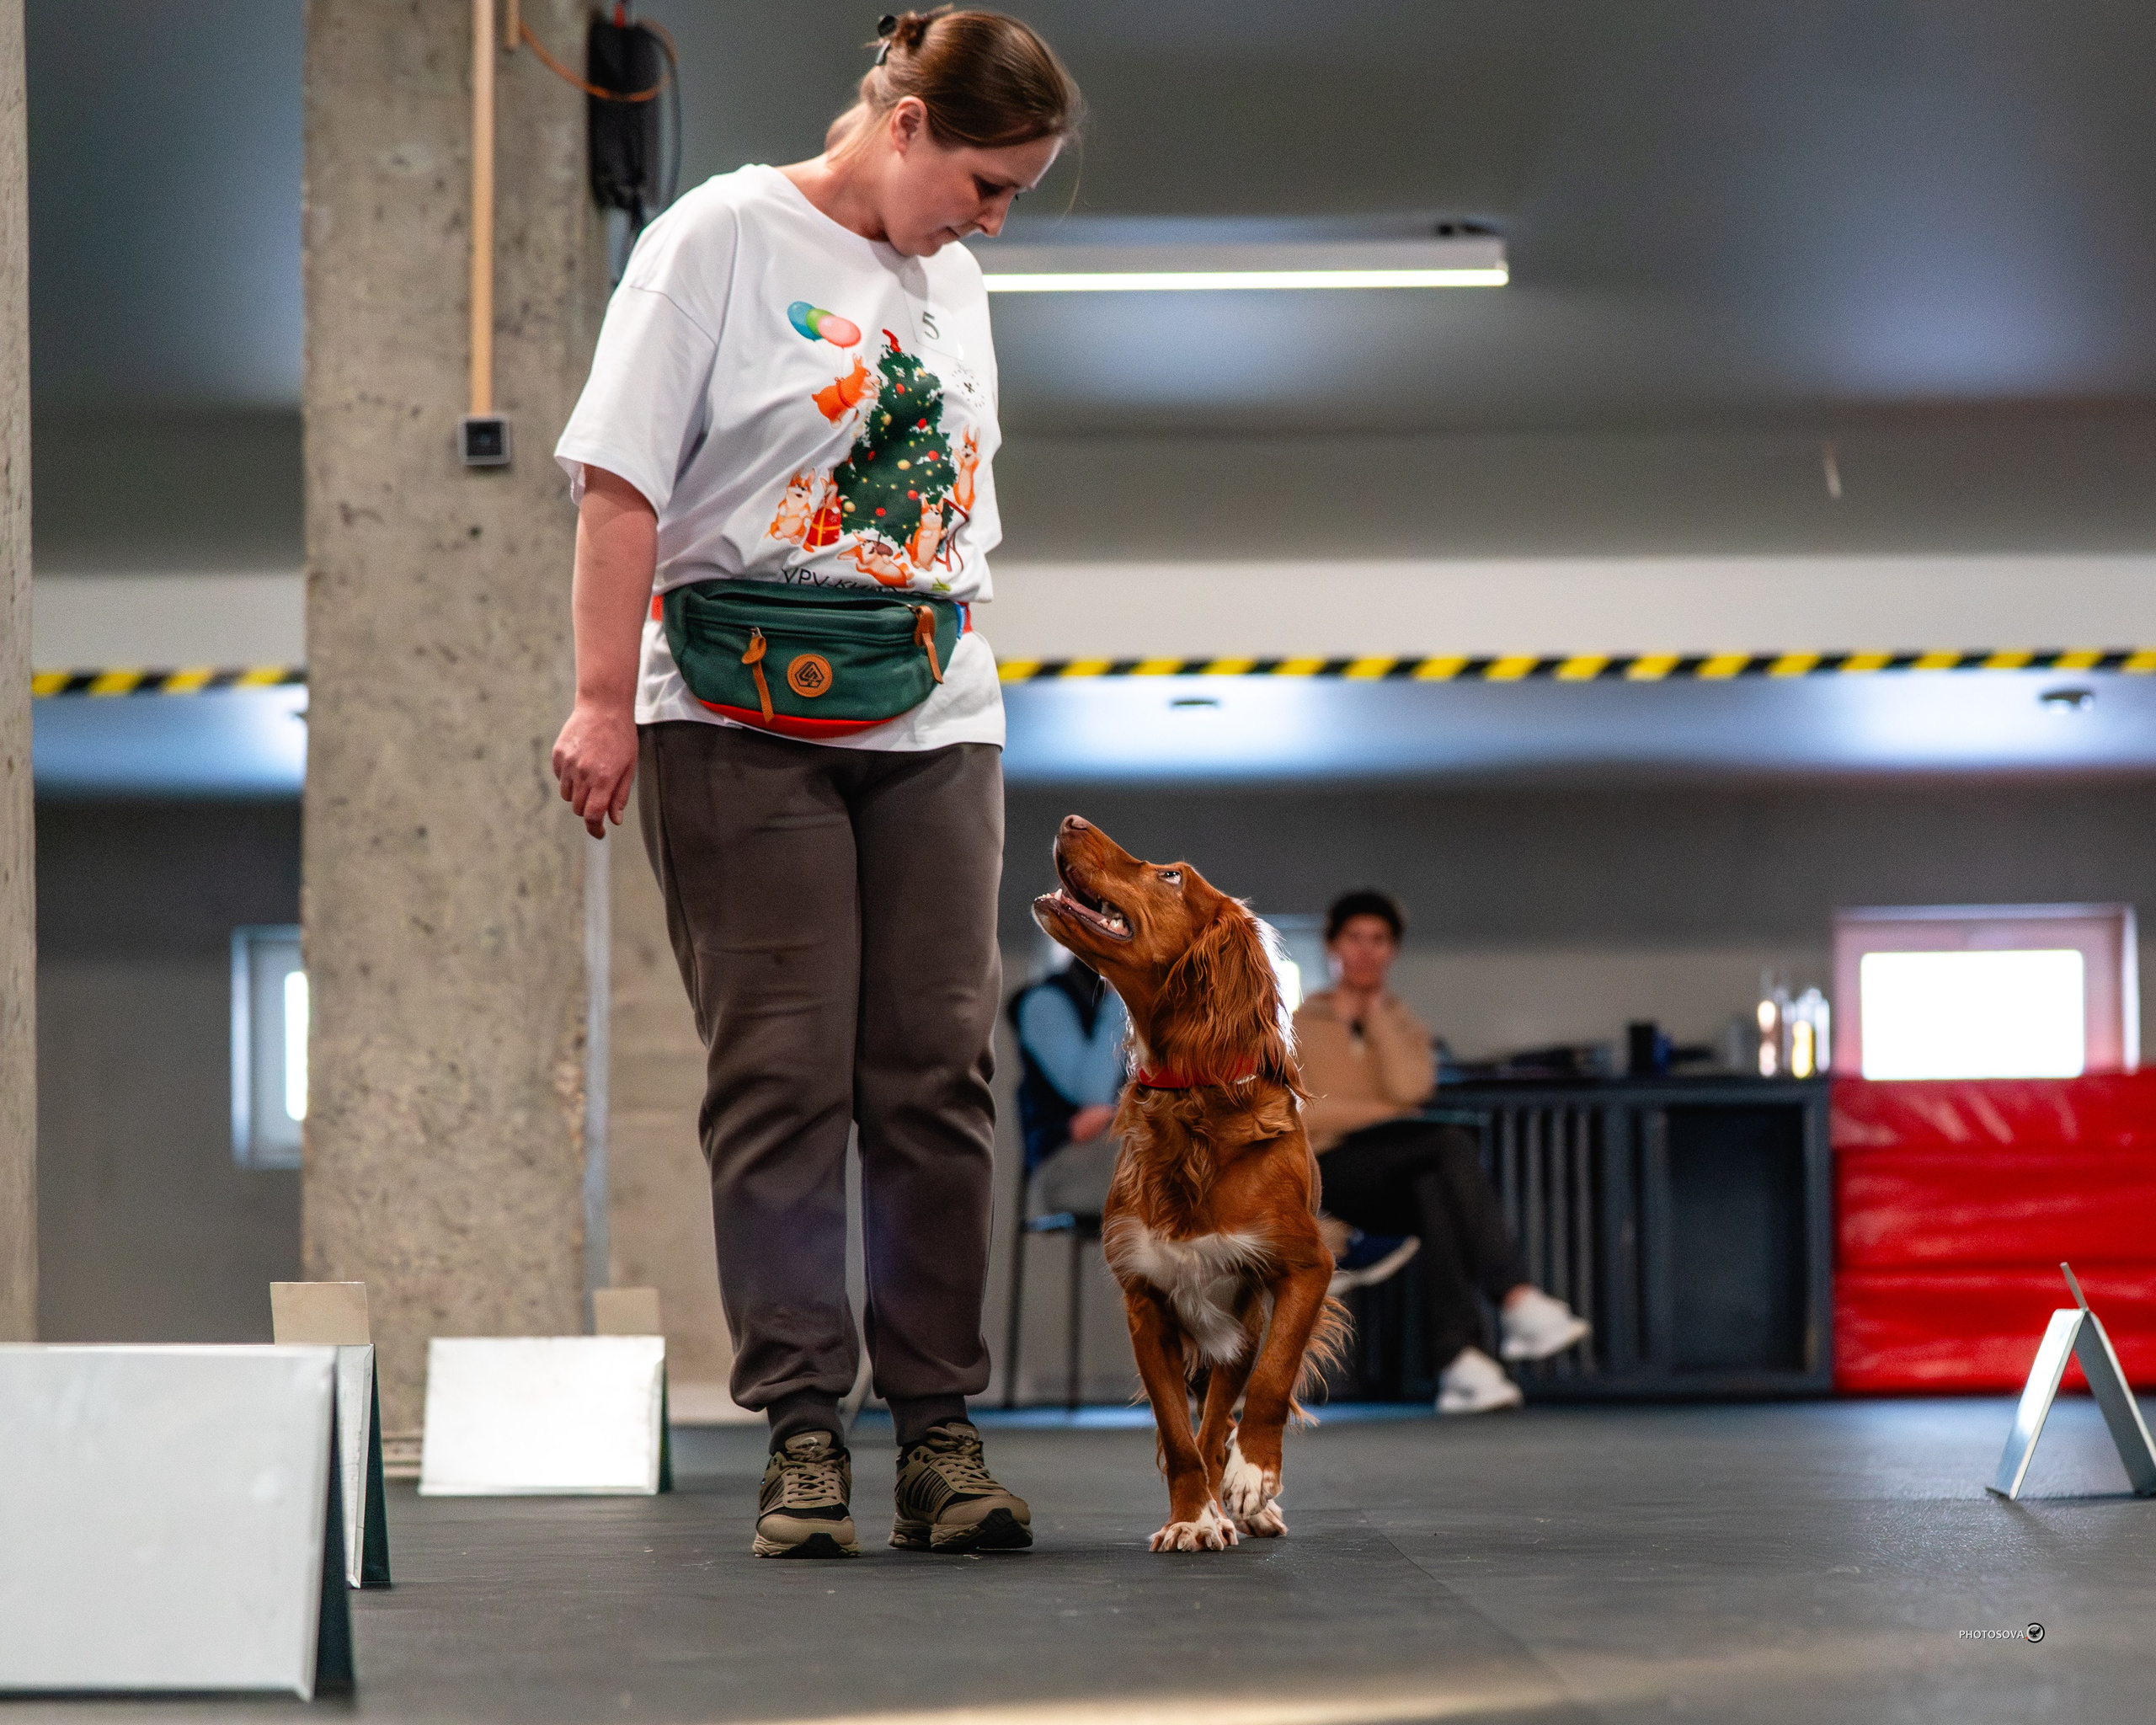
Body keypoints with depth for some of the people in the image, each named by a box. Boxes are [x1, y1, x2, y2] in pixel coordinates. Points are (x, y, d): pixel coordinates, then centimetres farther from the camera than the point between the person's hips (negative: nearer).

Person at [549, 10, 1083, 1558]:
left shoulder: (952, 287, 16)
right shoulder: (725, 239, -3)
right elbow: (623, 483, -8)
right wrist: (605, 701, -13)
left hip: (931, 722, 5)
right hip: (739, 717, -5)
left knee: (937, 1072, 0)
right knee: (781, 1075, -5)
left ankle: (940, 1429, 5)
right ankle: (803, 1432, 0)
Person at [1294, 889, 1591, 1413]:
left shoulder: (1402, 1024, 22)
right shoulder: (1299, 1026, 13)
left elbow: (1409, 1088, -3)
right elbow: (1298, 1113, -4)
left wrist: (1376, 1010, 2)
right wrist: (1383, 1113, -8)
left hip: (1393, 1181, 4)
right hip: (1328, 1175, -3)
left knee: (1434, 1188, -38)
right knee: (1452, 1143, -33)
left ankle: (1457, 1361, -52)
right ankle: (1517, 1301, -44)